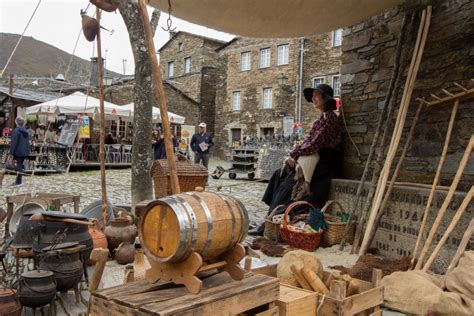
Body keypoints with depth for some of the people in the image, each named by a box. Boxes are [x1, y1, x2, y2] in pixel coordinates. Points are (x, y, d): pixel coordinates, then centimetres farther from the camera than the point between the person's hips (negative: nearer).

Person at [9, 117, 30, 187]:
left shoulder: (16, 130, -12)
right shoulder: (25, 131, 10)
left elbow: (14, 142, -15)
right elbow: (27, 142, 16)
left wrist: (11, 152, -12)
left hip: (18, 152, -7)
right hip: (24, 152, 7)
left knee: (19, 166, -3)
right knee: (20, 166, 13)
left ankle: (19, 182, 1)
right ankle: (18, 181, 19)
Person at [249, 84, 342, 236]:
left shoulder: (329, 117, -11)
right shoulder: (323, 118, 18)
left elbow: (316, 143, -17)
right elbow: (308, 140, 15)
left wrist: (295, 155, -11)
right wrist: (294, 154, 1)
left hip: (323, 162, -9)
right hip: (315, 158, 9)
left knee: (290, 182, -16)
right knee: (280, 175, 1)